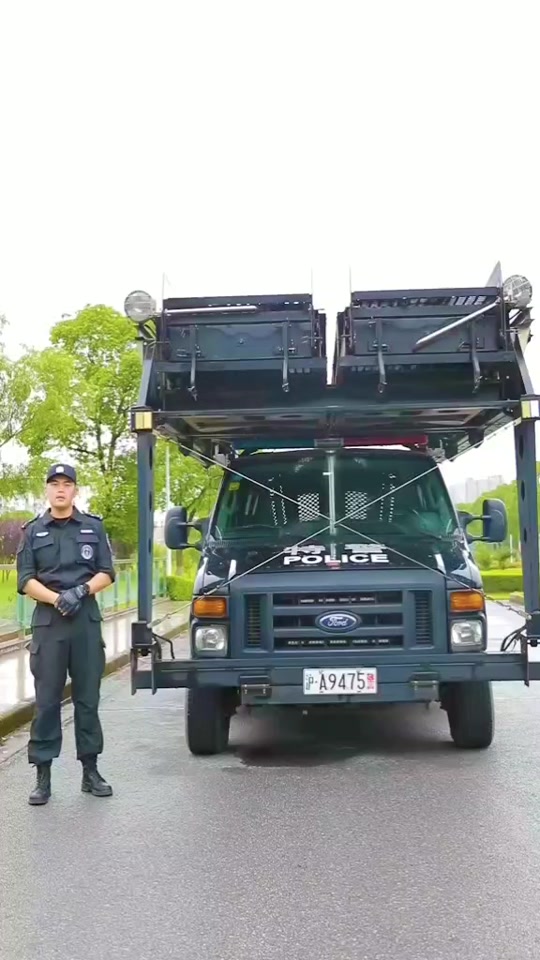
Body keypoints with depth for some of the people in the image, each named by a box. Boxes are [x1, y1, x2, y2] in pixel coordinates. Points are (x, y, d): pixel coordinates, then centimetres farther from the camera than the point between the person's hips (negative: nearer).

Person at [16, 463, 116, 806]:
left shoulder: (93, 527, 9)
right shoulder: (33, 531, 8)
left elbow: (107, 573, 5)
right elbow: (26, 581, 1)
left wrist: (81, 591, -14)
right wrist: (56, 598, -16)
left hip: (87, 621, 1)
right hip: (48, 622, 0)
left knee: (88, 698, 6)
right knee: (47, 700, 0)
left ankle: (91, 770, 13)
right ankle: (43, 775, 4)